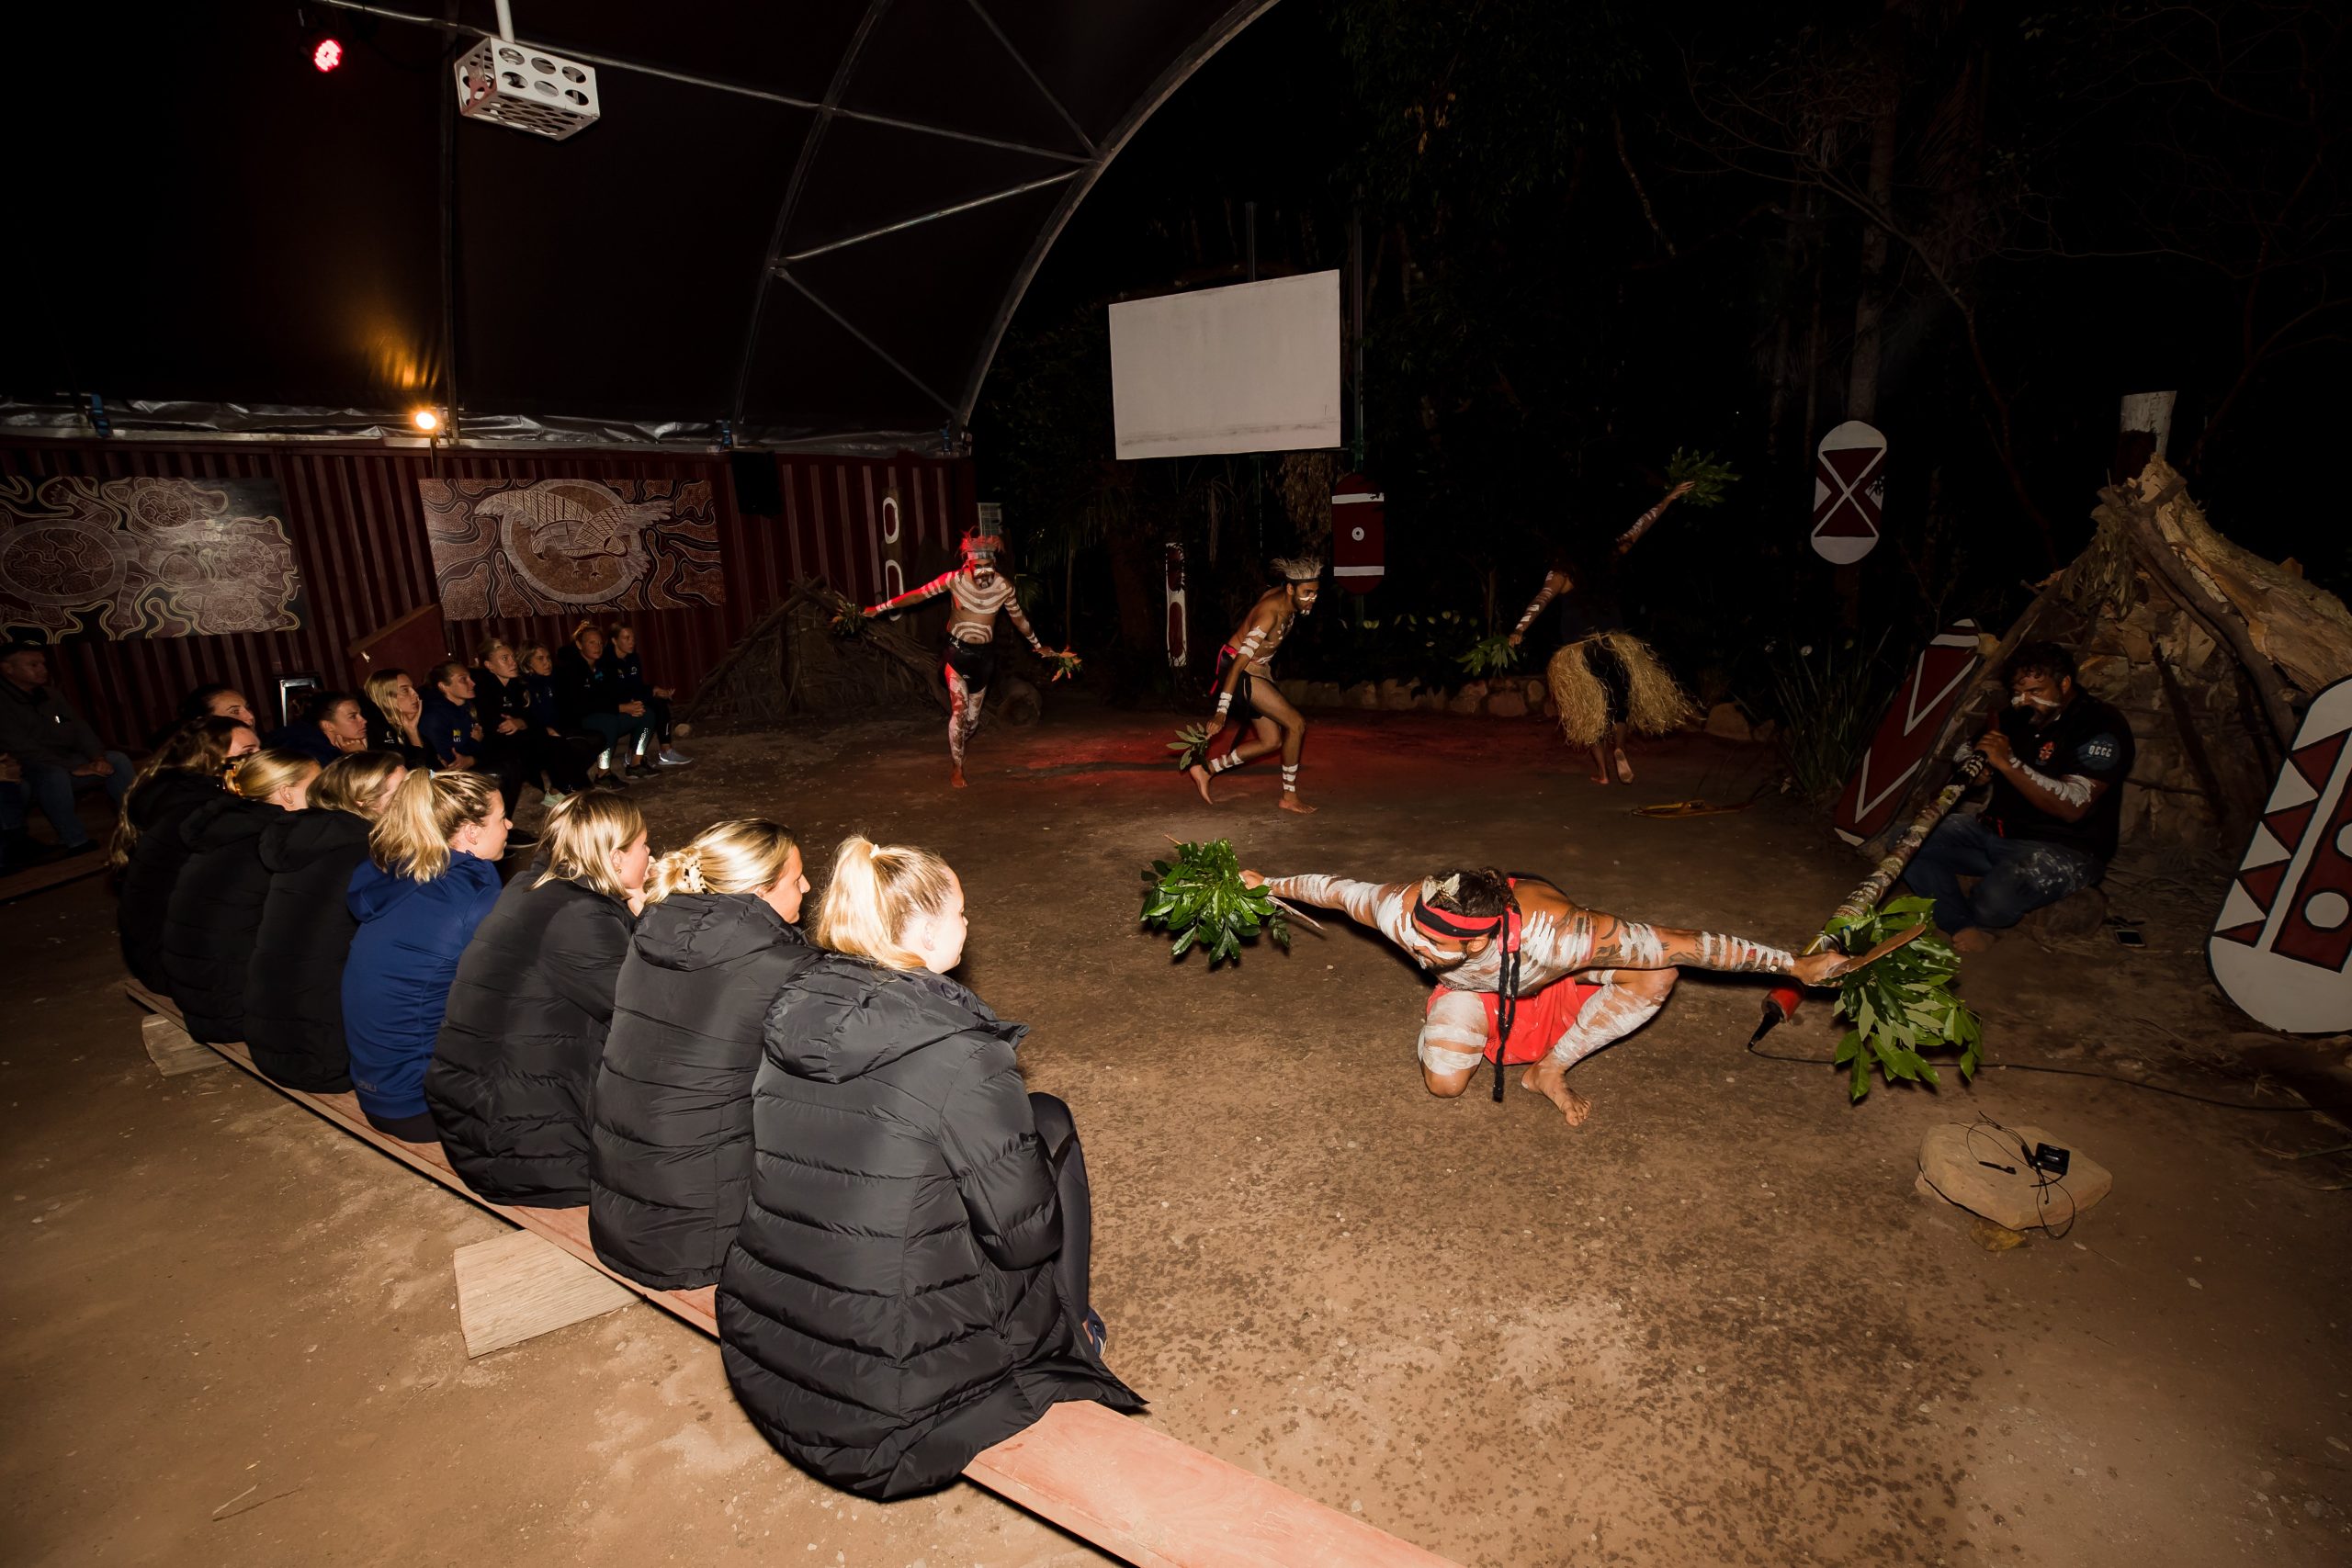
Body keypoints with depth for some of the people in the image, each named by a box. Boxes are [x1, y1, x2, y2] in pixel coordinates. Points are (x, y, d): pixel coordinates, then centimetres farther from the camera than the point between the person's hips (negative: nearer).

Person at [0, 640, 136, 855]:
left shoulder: (50, 694, 8)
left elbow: (80, 729, 6)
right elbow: (22, 749, -23)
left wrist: (98, 757, -13)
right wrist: (73, 768, -25)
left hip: (64, 766, 7)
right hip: (27, 775, -7)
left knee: (118, 760, -10)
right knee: (54, 775, -37)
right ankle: (78, 844, -29)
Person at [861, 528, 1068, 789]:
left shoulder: (1004, 586, -9)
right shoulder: (954, 579, -14)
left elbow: (1018, 618, 8)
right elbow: (918, 594, -6)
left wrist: (1037, 646, 19)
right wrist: (880, 608, -4)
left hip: (985, 654, 2)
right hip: (958, 651, -2)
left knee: (973, 717, 8)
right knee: (959, 709, -13)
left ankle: (955, 752, 39)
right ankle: (956, 767, 3)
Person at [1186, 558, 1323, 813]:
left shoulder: (1288, 602, -3)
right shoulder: (1270, 613, -29)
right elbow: (1239, 662, -33)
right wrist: (1222, 711, -36)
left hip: (1258, 670, 10)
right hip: (1240, 671, -10)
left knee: (1272, 741, 8)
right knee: (1296, 724, -14)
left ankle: (1206, 769, 13)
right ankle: (1289, 796, -1)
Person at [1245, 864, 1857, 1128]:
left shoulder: (1560, 935, -49)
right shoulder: (1400, 910, -42)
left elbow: (1690, 945, -39)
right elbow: (1332, 888, -21)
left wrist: (1796, 966, -28)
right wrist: (1267, 883, -5)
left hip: (1545, 973, 0)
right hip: (1470, 986, 1)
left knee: (1657, 975, -25)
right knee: (1444, 1080, -19)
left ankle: (1548, 1070, -3)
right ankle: (1485, 1025, 17)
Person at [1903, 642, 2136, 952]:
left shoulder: (2101, 726, -11)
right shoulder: (2017, 716, 10)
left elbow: (2073, 807, -23)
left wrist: (2008, 762, -25)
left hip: (2063, 848, -7)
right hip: (1996, 831, 8)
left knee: (1993, 898, -38)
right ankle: (1968, 930, -21)